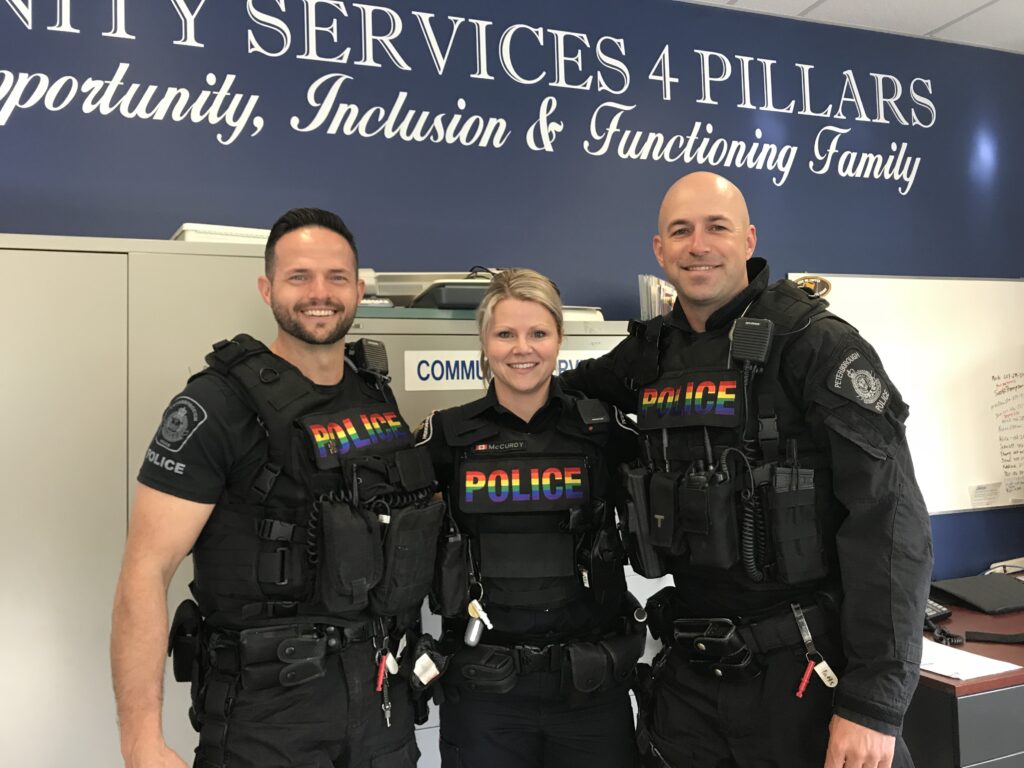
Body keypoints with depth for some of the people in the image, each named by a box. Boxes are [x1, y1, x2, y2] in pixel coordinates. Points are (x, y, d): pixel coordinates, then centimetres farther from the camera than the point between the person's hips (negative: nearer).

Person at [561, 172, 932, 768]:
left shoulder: (817, 345, -12)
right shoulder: (652, 354, 4)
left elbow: (891, 523, -16)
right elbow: (565, 392, 26)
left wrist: (875, 703, -18)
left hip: (807, 677, -5)